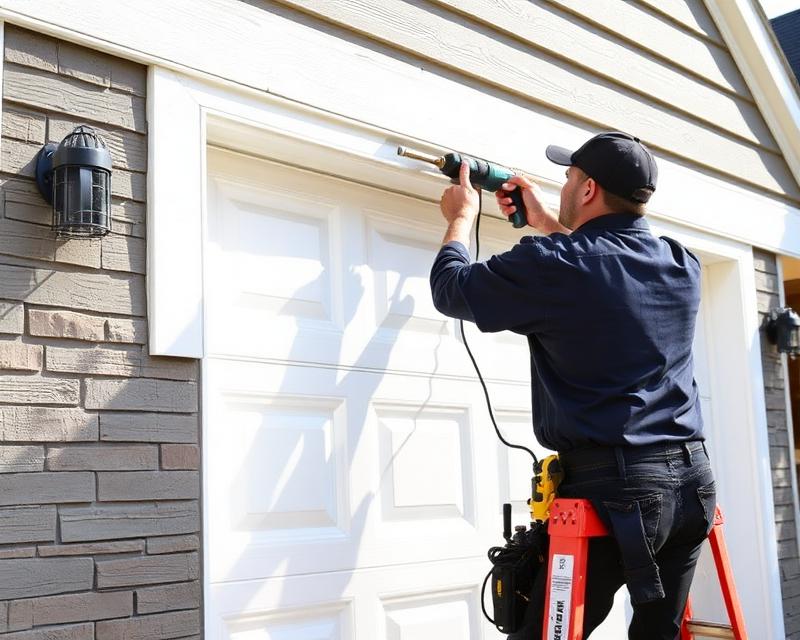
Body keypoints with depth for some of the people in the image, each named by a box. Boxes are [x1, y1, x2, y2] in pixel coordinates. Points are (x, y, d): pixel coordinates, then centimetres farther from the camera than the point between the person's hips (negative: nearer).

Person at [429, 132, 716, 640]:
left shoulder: (554, 265, -10)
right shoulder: (684, 268, 9)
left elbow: (451, 288, 5)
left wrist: (462, 216, 22)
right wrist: (548, 224, 37)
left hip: (615, 486, -7)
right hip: (692, 482, 7)